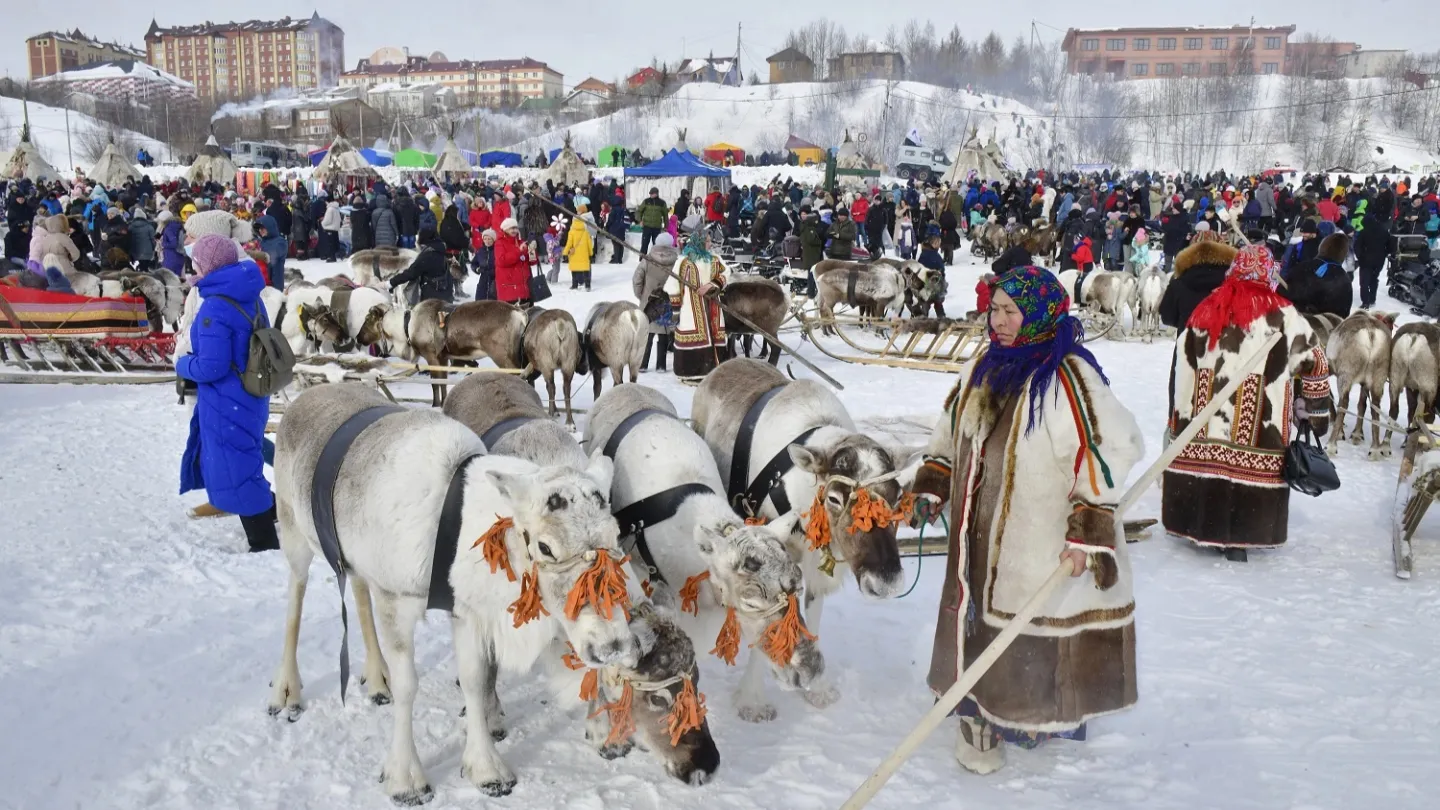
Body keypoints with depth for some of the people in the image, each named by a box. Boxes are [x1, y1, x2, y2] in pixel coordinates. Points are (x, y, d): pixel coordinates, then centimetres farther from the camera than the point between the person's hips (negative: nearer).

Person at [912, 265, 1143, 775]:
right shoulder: (984, 367, 7)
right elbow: (952, 432, 21)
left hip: (1042, 542, -7)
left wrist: (1088, 532, -25)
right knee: (977, 615, 14)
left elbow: (1106, 453, -22)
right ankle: (980, 715, 31)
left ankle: (1046, 717, 26)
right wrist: (932, 484, 17)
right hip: (983, 534, 7)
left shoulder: (1068, 376, -18)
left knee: (1034, 624, 3)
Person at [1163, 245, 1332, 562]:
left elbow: (1184, 366, 8)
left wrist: (1180, 415, 15)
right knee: (1247, 467, 4)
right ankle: (1235, 538, 6)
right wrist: (1317, 413, 14)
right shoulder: (1283, 316, -4)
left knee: (1202, 463, 12)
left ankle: (1196, 525, 24)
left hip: (1202, 420, 4)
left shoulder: (1206, 310, 5)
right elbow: (1315, 364, 2)